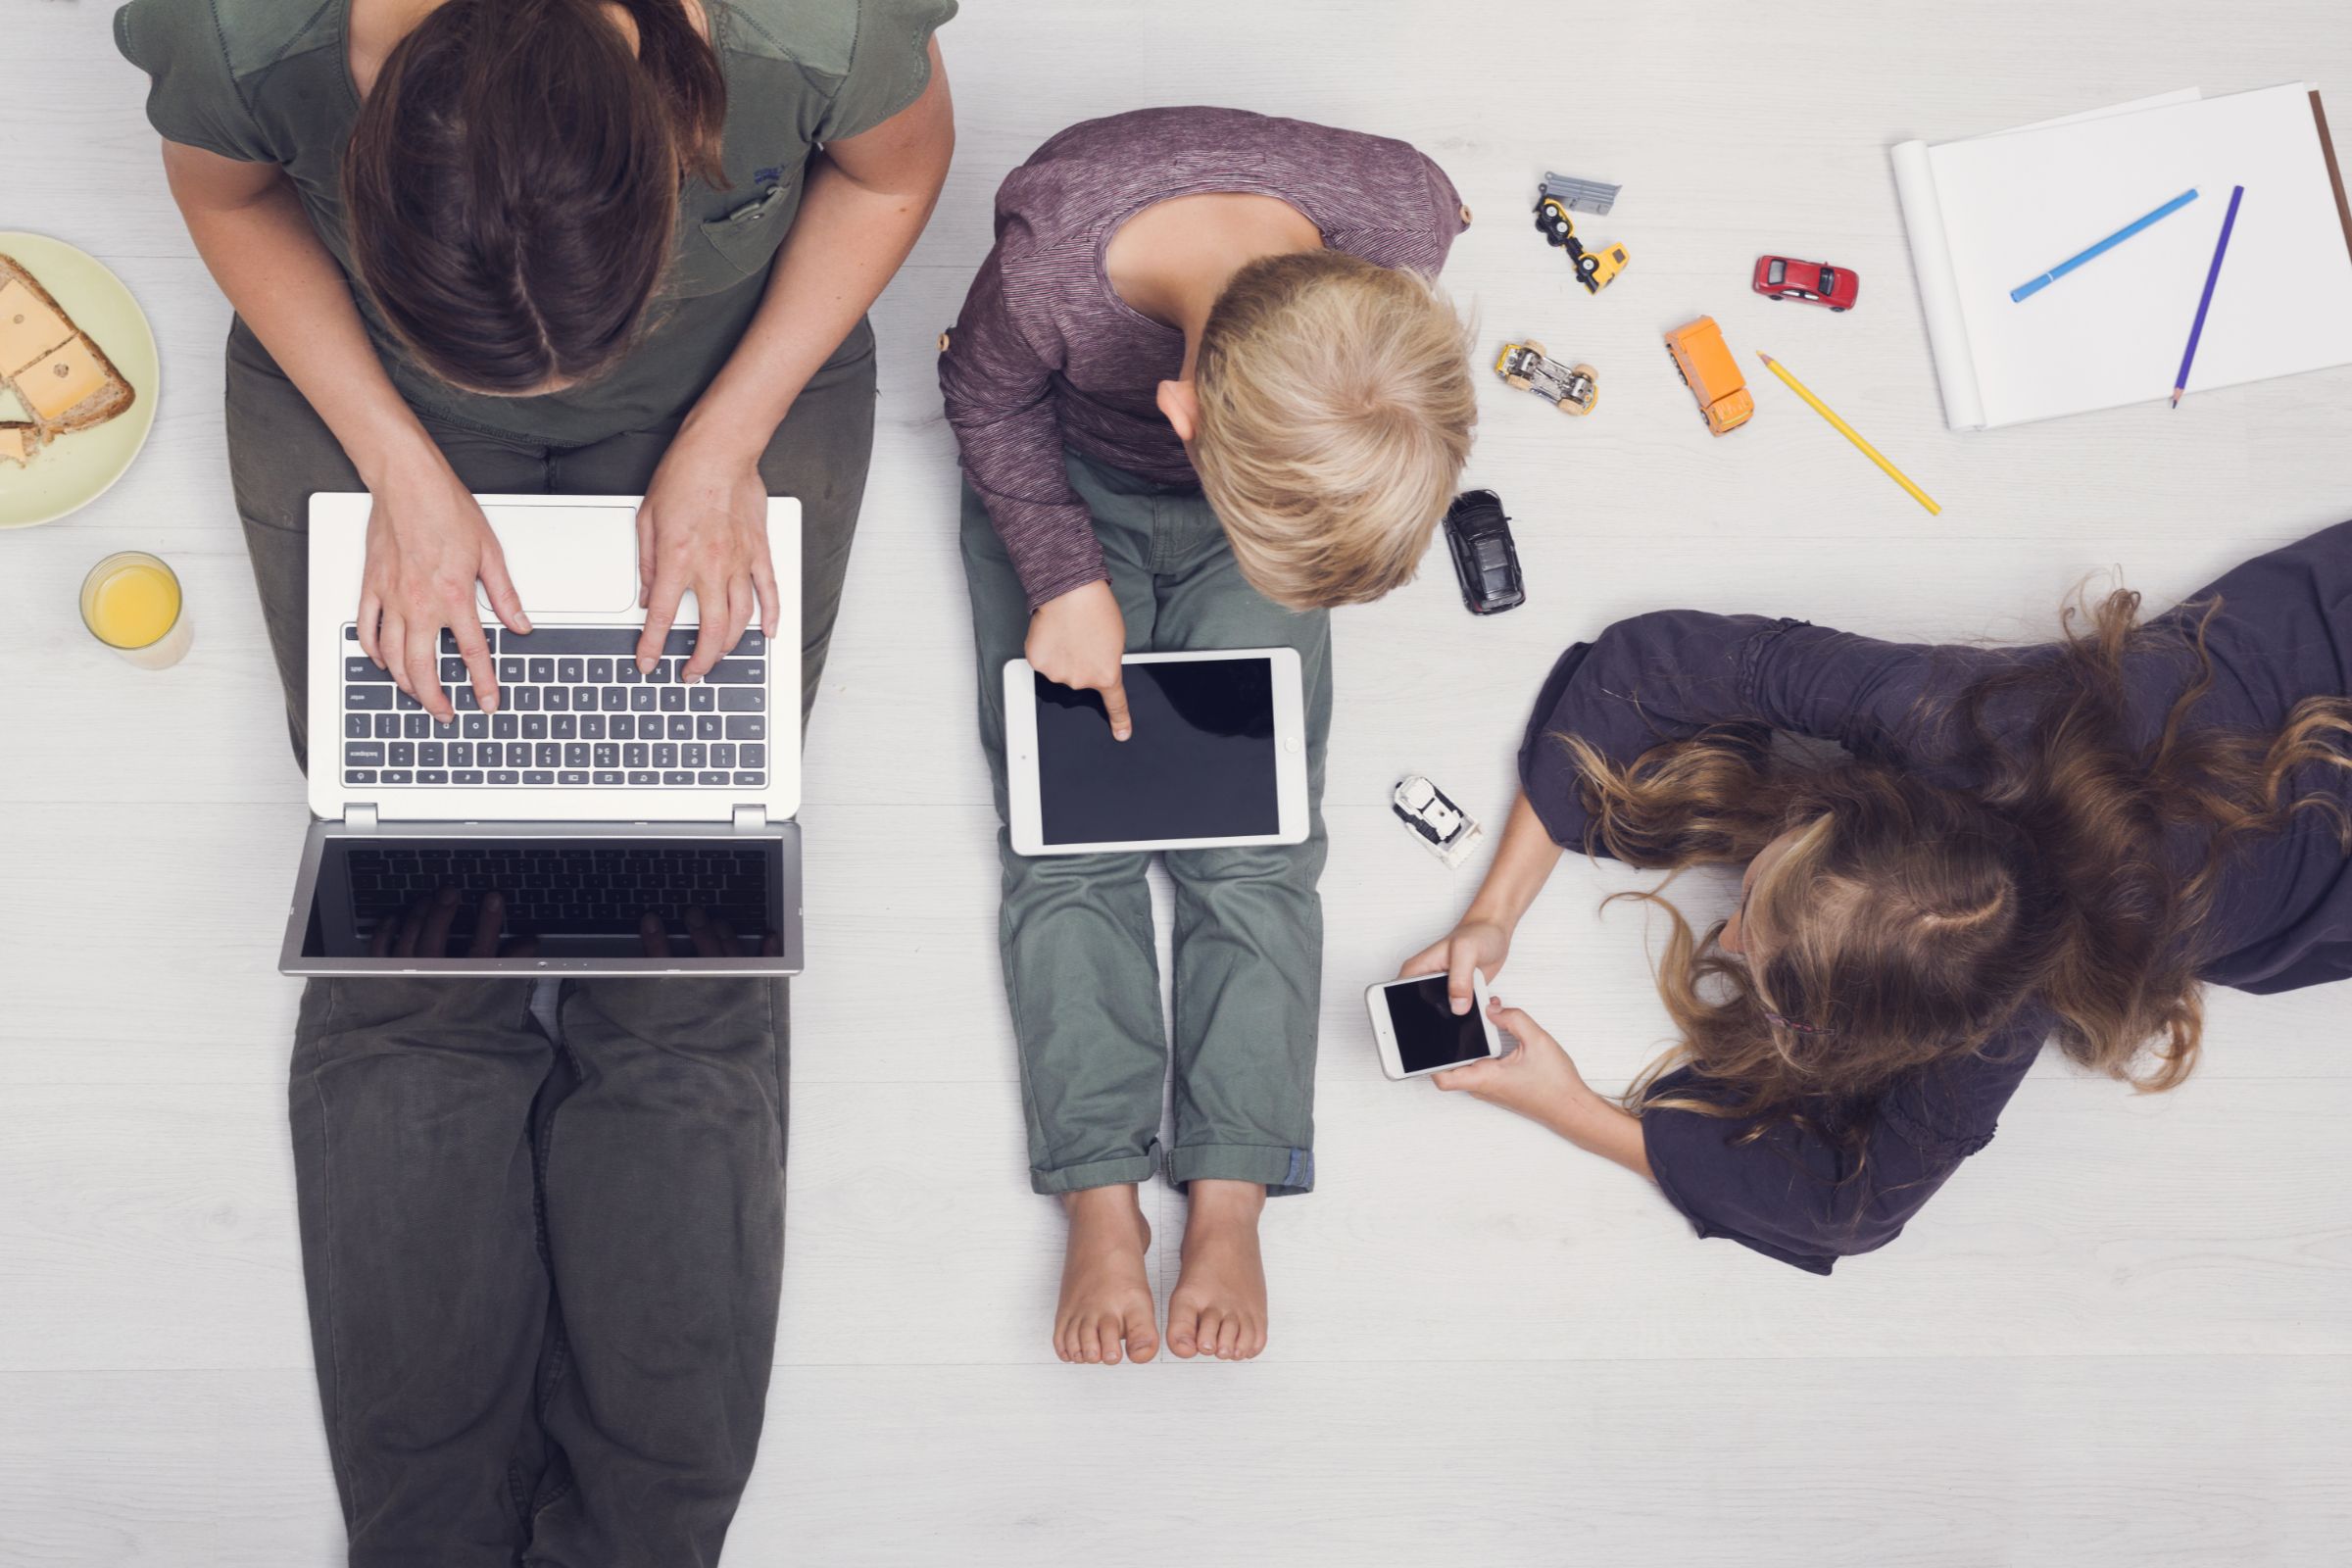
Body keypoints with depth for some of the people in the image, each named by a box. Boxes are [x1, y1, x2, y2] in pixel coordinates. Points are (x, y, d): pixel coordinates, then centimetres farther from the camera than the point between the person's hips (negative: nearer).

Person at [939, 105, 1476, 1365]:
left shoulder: (1400, 216, -34)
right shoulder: (1052, 258, -39)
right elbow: (987, 396, -14)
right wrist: (1070, 577, -19)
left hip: (1267, 464, 1)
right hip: (1067, 480, -1)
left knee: (1254, 833, -8)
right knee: (1067, 831, -9)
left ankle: (1228, 1204, -5)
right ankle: (1102, 1204, -7)